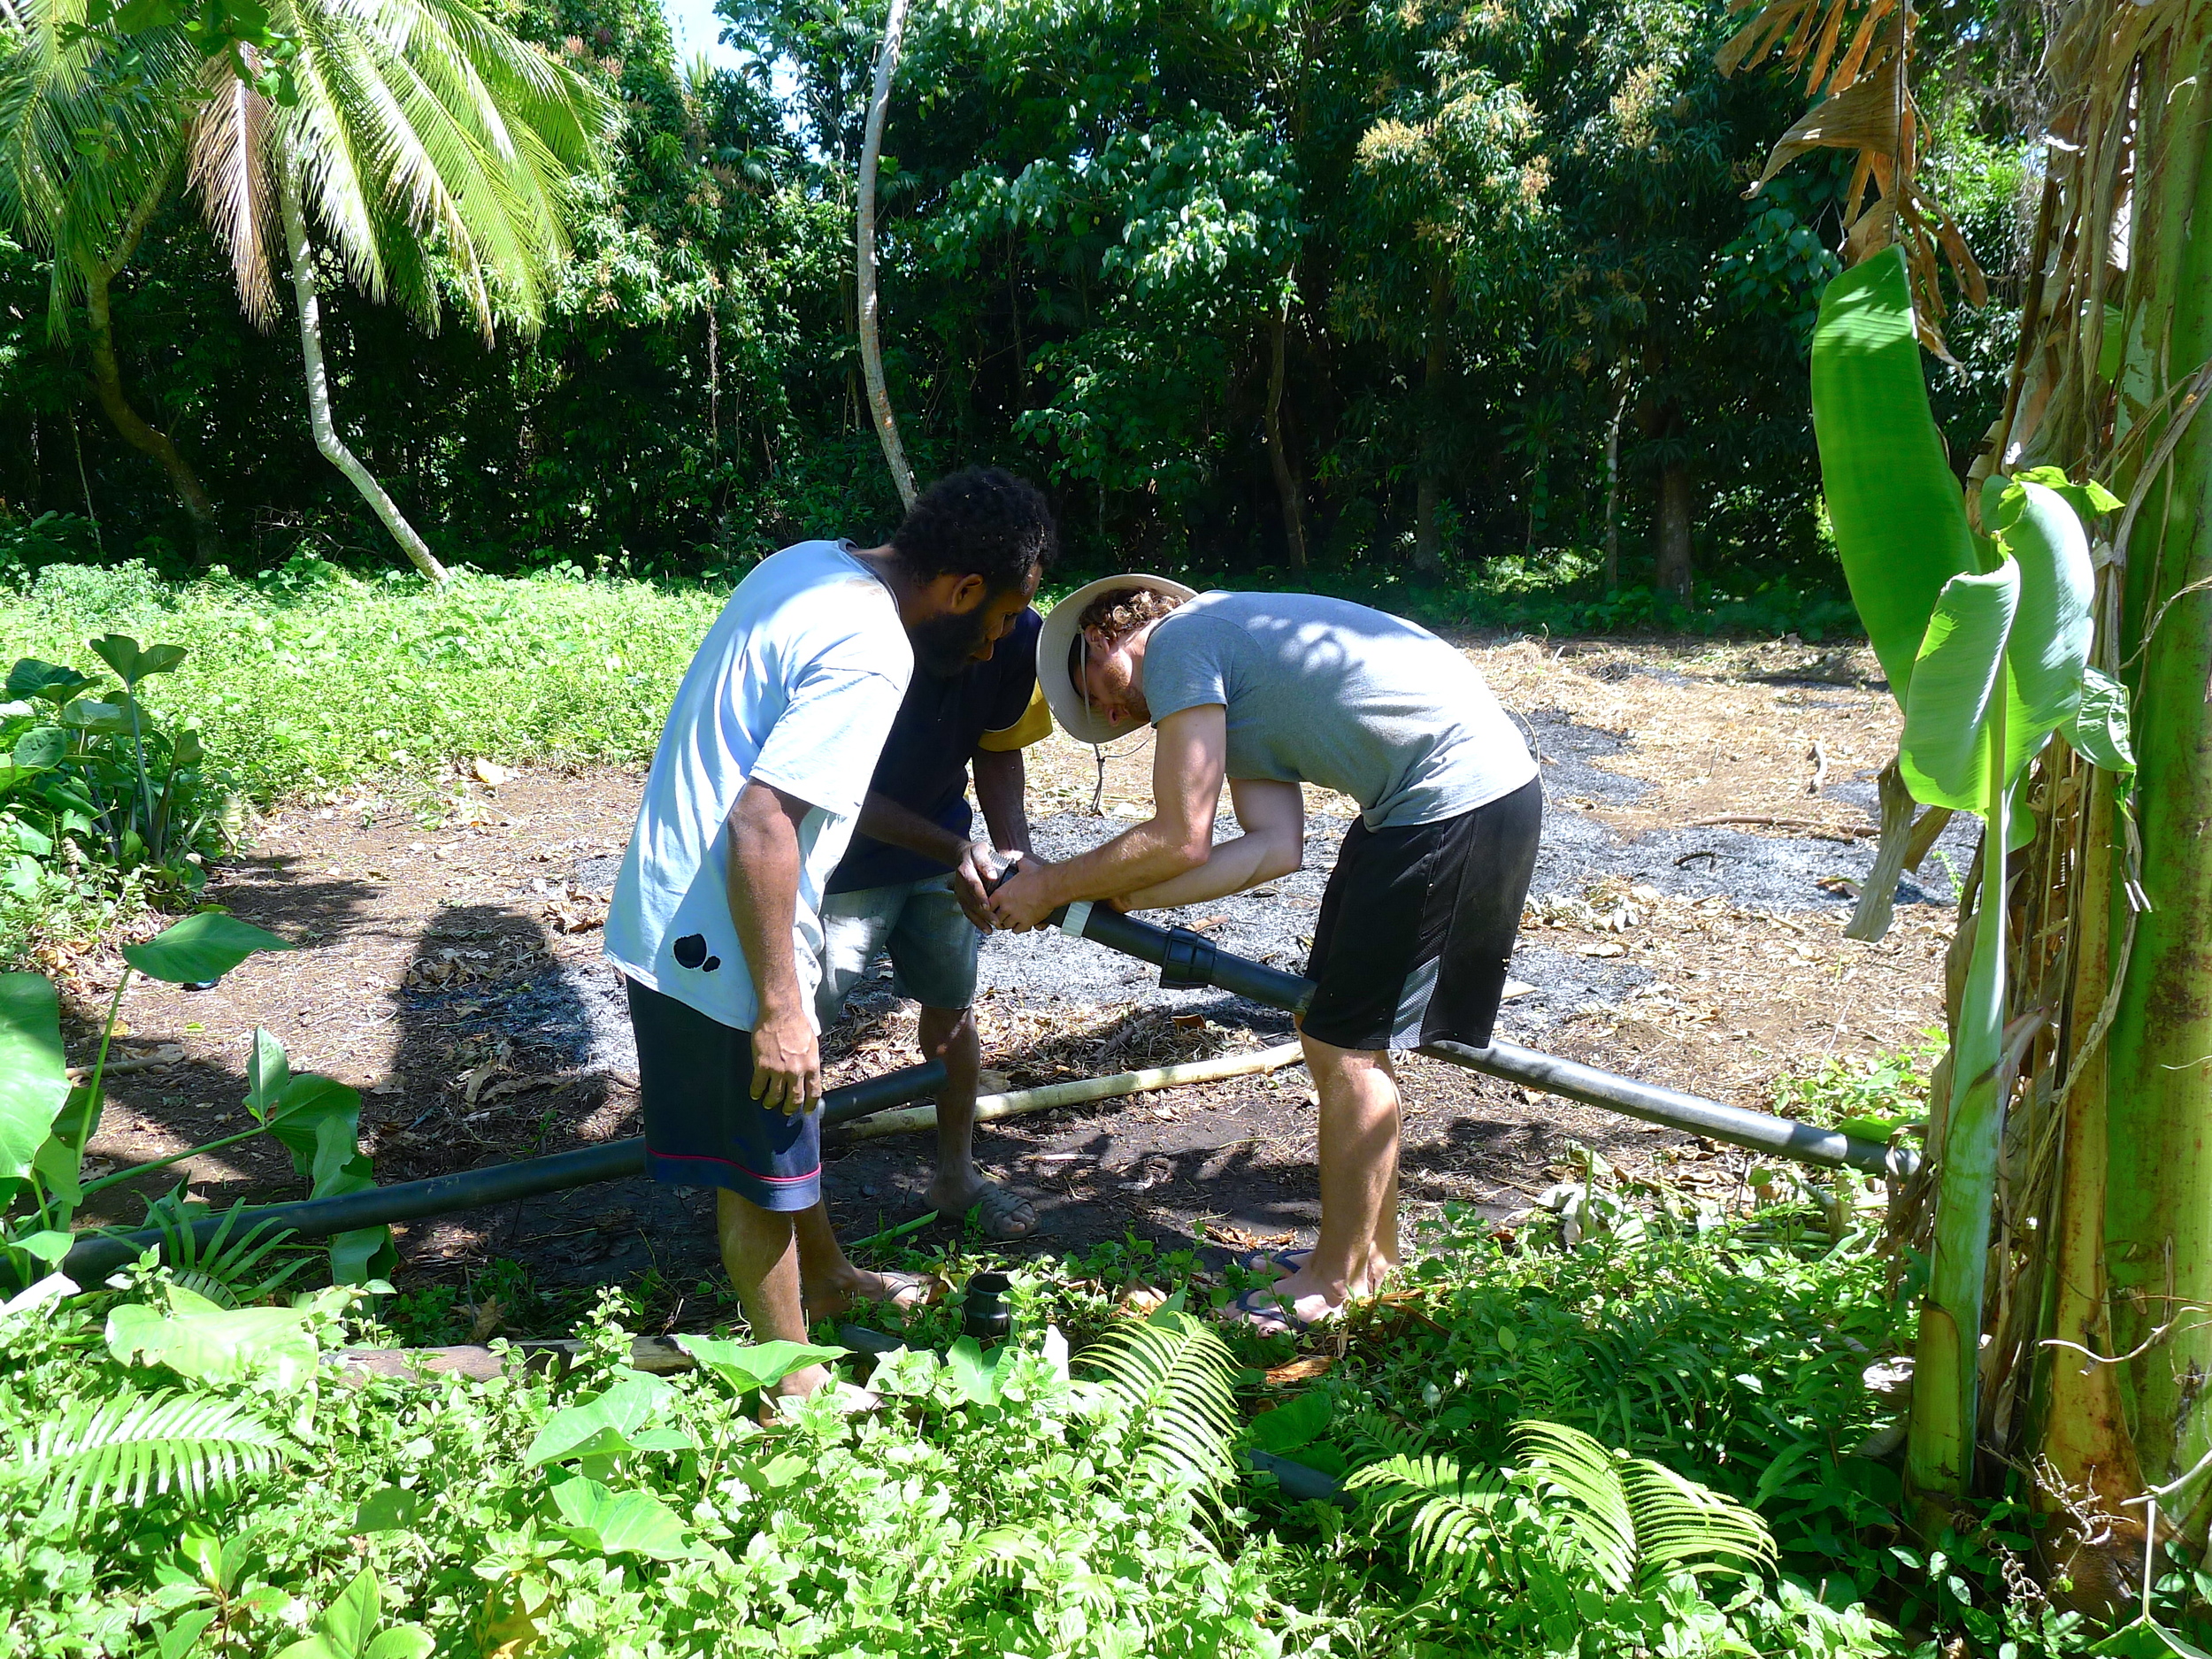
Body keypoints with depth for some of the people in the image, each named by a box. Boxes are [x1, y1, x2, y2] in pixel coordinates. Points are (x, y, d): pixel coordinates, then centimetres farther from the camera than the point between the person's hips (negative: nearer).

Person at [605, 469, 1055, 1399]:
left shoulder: (810, 564, 5)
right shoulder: (870, 656, -24)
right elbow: (761, 821, -29)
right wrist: (779, 1008, -23)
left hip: (666, 914, 9)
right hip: (718, 946, -9)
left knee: (783, 1127, 26)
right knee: (760, 1171, 8)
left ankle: (827, 1280, 48)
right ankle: (793, 1387, 27)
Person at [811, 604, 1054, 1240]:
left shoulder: (1019, 637, -18)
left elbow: (998, 751, -2)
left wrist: (1015, 852, -18)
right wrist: (955, 850, -31)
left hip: (942, 848, 5)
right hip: (842, 858, -5)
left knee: (951, 1009, 15)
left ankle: (957, 1175, 35)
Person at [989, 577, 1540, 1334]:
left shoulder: (1177, 638, -7)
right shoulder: (1234, 696, 21)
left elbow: (1181, 841, -11)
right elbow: (1274, 847, 8)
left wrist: (1052, 887, 1)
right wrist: (1119, 897, 7)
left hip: (1457, 801, -10)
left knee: (1346, 1046, -1)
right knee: (1339, 1034, 16)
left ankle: (1337, 1283, 15)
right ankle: (1373, 1251, 30)